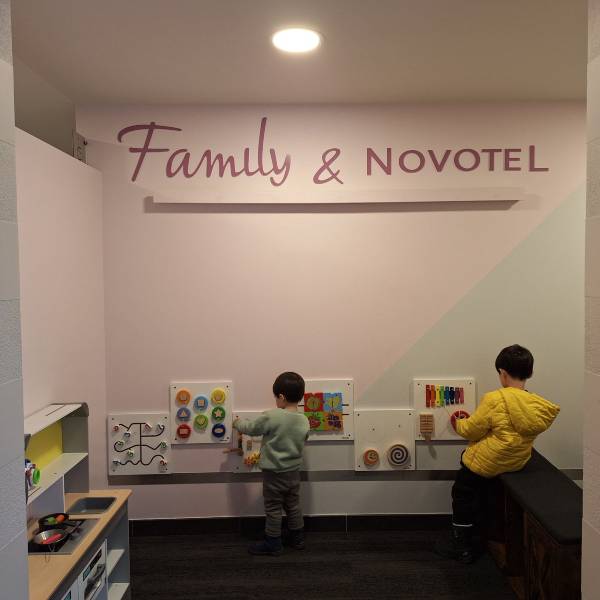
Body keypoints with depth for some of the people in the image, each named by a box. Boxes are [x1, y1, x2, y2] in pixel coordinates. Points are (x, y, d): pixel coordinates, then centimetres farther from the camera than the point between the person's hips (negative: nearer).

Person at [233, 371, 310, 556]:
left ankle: (272, 544, 21)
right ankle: (297, 539, 33)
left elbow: (251, 428, -8)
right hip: (294, 472, 5)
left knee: (273, 509, 10)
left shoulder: (271, 417, -23)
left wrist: (238, 422, 11)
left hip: (274, 473, -5)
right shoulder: (304, 421, -7)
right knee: (293, 506, 21)